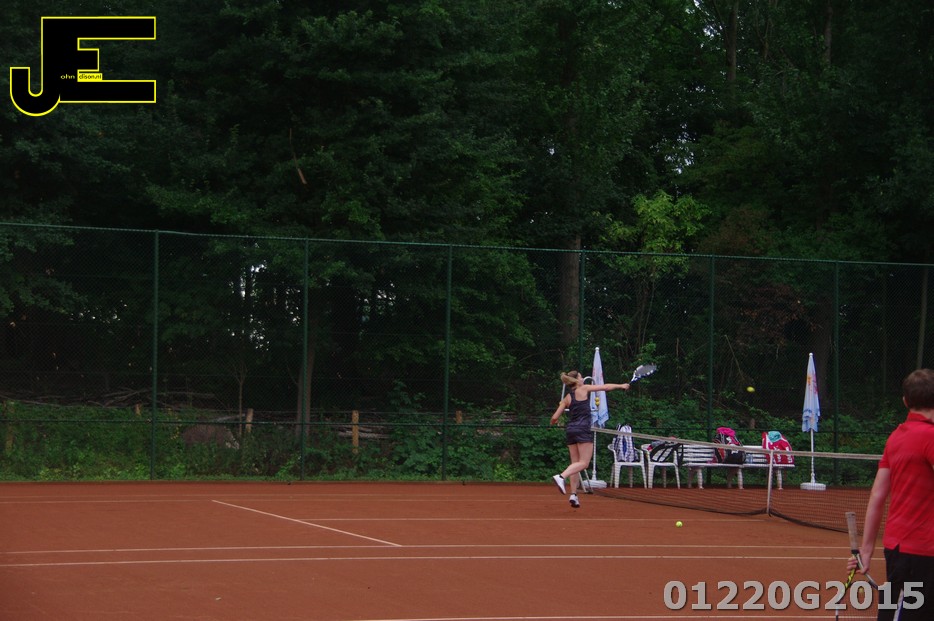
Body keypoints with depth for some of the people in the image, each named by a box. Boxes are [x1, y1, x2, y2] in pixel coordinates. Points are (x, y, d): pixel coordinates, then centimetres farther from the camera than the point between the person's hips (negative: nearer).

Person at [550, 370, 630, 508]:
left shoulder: (567, 398, 11)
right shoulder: (584, 389, 0)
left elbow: (554, 417, 9)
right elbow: (606, 387, 7)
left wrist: (553, 421, 33)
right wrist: (621, 386, 22)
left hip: (570, 430, 6)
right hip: (583, 429, -6)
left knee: (575, 463, 10)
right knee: (584, 463, -8)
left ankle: (573, 494, 4)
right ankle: (561, 476, -29)